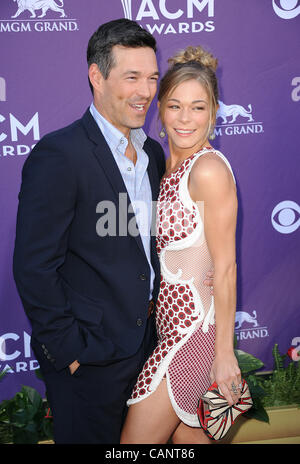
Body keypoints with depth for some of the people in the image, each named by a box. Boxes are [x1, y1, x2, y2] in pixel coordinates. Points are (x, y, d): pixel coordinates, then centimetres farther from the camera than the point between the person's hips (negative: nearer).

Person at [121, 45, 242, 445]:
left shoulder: (209, 168, -18)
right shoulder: (167, 165, 8)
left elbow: (225, 267, -17)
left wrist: (224, 352, -14)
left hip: (195, 325, -8)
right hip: (170, 318, 8)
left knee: (137, 440, 0)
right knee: (185, 433, 19)